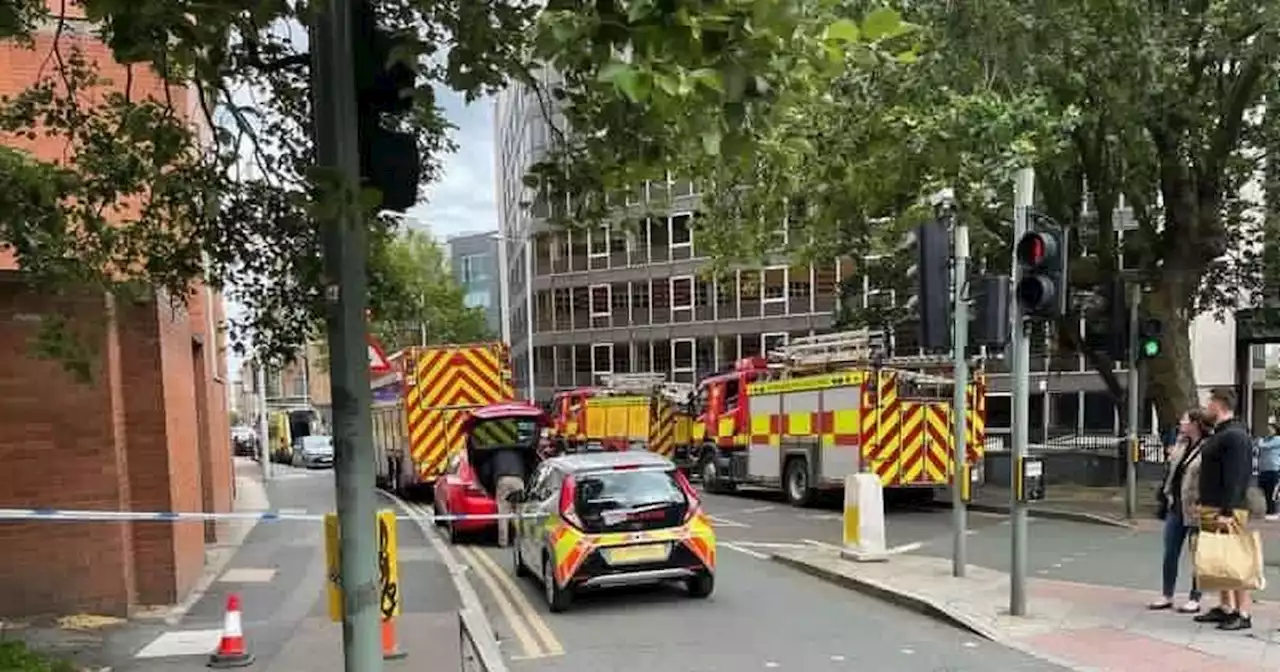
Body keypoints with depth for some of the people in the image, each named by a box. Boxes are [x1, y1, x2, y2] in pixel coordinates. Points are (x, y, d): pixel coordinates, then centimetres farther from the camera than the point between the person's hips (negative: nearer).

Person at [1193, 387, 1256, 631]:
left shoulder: (1235, 436, -14)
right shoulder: (1219, 434, 18)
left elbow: (1235, 479, -21)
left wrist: (1227, 512, -24)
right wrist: (1203, 505, 19)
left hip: (1227, 510, -10)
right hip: (1211, 509, 10)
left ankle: (1243, 614, -3)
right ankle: (1225, 608, 22)